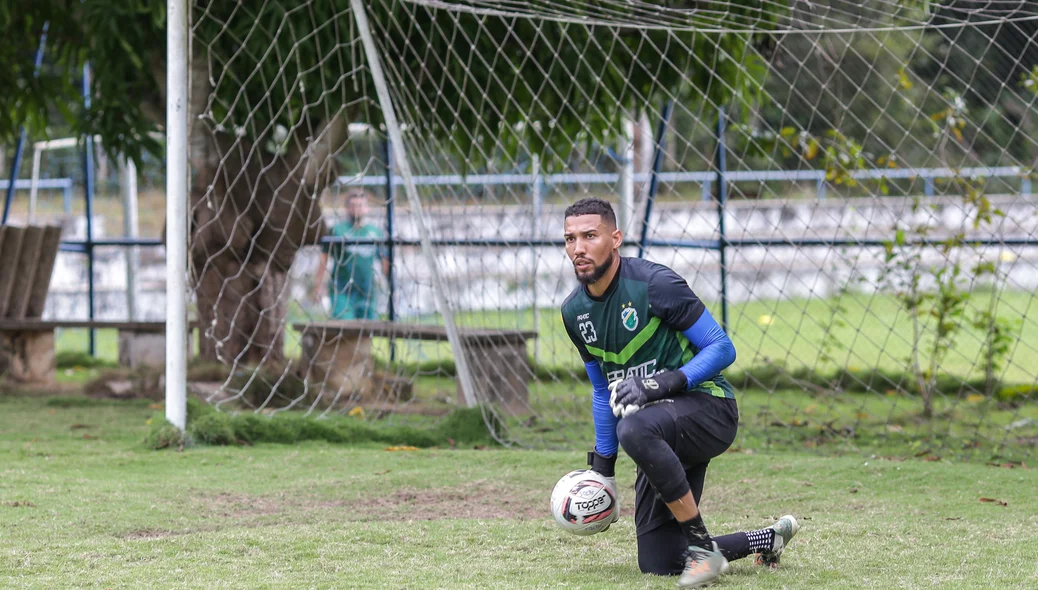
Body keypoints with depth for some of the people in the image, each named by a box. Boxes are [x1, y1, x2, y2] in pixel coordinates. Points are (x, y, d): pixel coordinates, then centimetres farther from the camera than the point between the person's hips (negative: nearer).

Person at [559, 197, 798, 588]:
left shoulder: (652, 284, -16)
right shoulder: (575, 311, 6)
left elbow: (722, 349, -14)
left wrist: (666, 383, -28)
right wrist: (602, 468, 15)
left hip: (706, 406, -8)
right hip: (663, 432, 8)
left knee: (636, 429, -41)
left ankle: (702, 545, -27)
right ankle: (767, 541, 25)